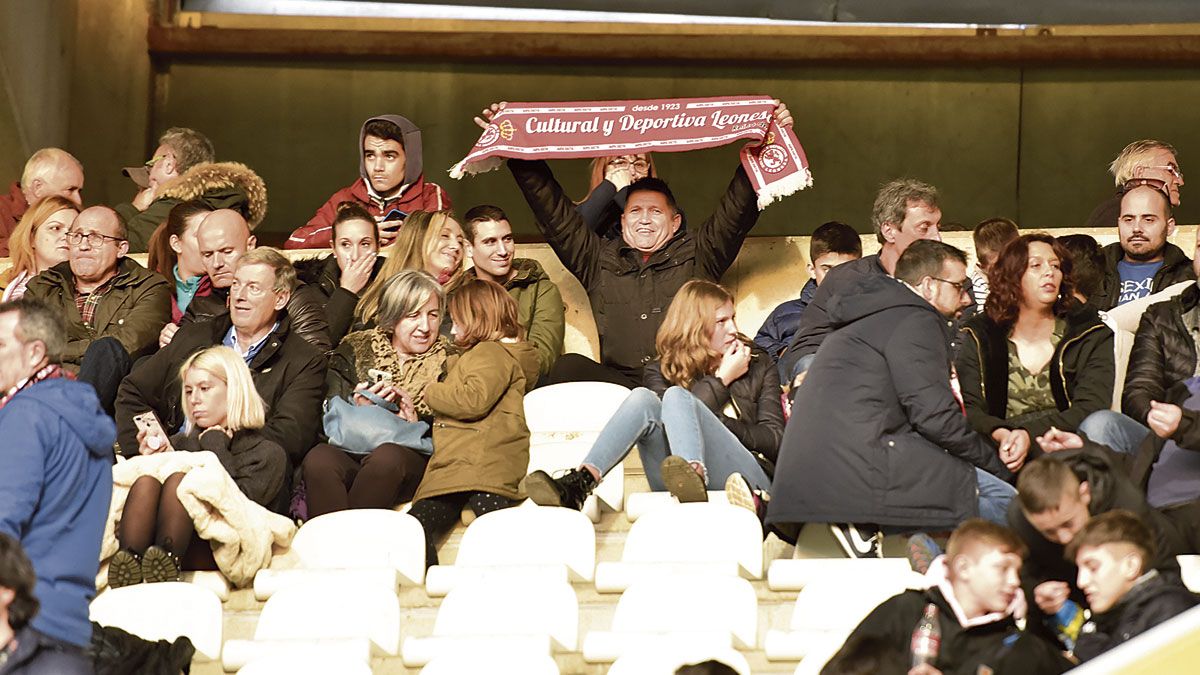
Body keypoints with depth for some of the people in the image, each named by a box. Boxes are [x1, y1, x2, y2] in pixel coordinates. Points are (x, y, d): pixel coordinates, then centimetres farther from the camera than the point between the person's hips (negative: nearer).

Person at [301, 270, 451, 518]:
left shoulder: (448, 361, 13)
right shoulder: (354, 351, 16)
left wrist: (417, 423, -13)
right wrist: (357, 409, -14)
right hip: (351, 449, 1)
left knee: (387, 457, -38)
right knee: (319, 459, -34)